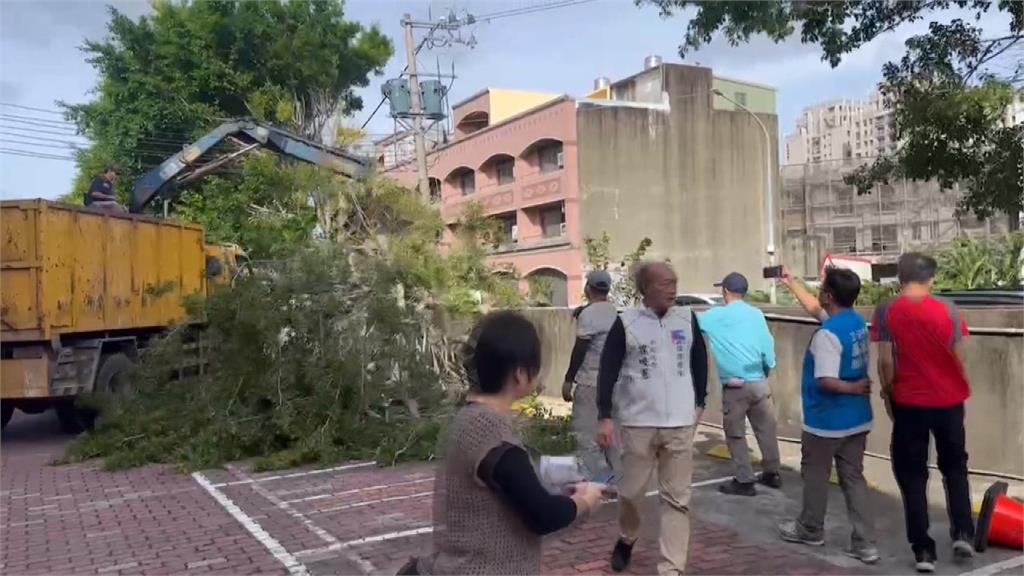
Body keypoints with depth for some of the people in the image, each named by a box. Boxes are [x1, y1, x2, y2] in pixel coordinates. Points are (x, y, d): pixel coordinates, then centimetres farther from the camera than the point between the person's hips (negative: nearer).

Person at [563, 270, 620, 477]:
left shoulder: (588, 314, -13)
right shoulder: (616, 313, 8)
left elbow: (580, 349, -14)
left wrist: (568, 380, -6)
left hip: (590, 383, -8)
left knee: (587, 437, -3)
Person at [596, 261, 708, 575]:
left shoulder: (687, 318, 3)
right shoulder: (626, 322, -6)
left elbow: (699, 361, 16)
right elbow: (608, 370, -4)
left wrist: (700, 403, 16)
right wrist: (605, 417, -8)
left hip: (680, 424, 2)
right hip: (637, 423, -2)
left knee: (677, 499, 4)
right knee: (631, 491, 10)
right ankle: (627, 539, 39)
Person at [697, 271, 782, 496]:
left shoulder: (714, 316, -5)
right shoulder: (756, 314, 3)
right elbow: (768, 348, 1)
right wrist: (765, 372, 15)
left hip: (735, 386, -4)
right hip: (759, 383, 4)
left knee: (735, 434, 7)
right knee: (766, 429, 15)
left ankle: (744, 481, 10)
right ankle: (772, 473, 27)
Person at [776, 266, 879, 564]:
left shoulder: (827, 335, -23)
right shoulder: (857, 322, 4)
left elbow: (826, 381, -29)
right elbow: (814, 308, 20)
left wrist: (852, 388, -11)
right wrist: (791, 282, 26)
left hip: (825, 421, -7)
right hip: (857, 419, 7)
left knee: (815, 475, 12)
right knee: (853, 478, 11)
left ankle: (810, 530, 30)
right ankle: (865, 543, 11)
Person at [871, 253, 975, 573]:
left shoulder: (886, 312, -9)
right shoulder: (948, 310, -5)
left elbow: (886, 361, -10)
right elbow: (959, 358, -1)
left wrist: (888, 394, 5)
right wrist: (960, 391, 15)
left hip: (909, 402, -2)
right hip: (949, 400, 2)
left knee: (912, 474, 8)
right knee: (954, 467, 23)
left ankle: (923, 550, 8)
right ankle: (962, 533, 16)